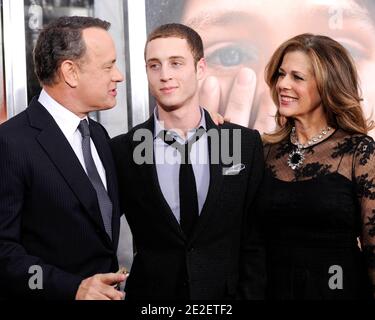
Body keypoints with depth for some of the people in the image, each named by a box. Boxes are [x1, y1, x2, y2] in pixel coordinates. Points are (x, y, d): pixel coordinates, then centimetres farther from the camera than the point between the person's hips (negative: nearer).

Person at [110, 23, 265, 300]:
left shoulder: (247, 144, -5)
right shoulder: (122, 152, -7)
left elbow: (255, 240, -1)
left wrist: (250, 293, -6)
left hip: (226, 291, 1)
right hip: (150, 291, 0)